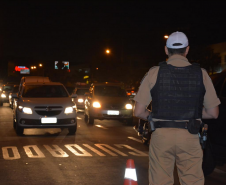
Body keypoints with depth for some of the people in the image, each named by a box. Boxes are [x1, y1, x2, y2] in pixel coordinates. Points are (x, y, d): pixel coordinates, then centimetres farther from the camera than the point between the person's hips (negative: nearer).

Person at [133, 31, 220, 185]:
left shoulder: (154, 73, -1)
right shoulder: (201, 74, 2)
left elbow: (139, 112, -2)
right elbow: (213, 113, 6)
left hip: (161, 136, 0)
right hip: (190, 137, 0)